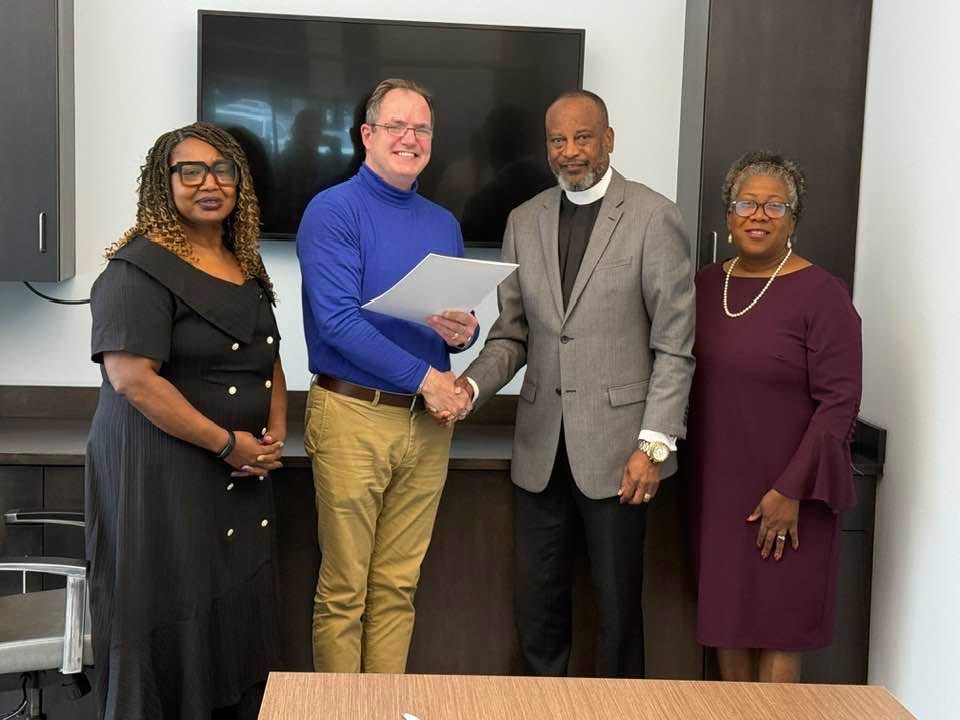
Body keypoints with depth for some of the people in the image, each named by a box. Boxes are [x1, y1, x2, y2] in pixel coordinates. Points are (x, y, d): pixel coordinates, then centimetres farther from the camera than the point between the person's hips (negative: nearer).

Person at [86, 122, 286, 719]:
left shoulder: (247, 266, 12)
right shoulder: (139, 269, -12)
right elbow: (132, 378, -21)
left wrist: (275, 433, 2)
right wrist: (226, 443, -18)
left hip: (242, 476, 8)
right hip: (164, 474, -7)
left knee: (239, 613, 12)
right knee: (174, 620, 1)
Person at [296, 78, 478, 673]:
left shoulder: (444, 224, 15)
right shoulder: (334, 211, -5)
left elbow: (461, 319, 19)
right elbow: (337, 320, -16)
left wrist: (464, 333, -6)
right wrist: (424, 377, -15)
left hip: (428, 420, 6)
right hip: (354, 417, -5)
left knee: (399, 586, 12)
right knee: (344, 588, 2)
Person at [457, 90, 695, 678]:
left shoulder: (654, 217, -5)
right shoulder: (525, 222, 10)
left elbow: (675, 345, -7)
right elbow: (514, 333, 11)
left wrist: (655, 444, -12)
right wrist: (472, 385, -8)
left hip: (616, 448, -4)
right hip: (541, 449, 5)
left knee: (618, 603, 7)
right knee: (537, 603, 12)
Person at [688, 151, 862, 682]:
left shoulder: (820, 294, -10)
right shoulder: (706, 284, 7)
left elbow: (839, 401, -13)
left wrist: (792, 490, -17)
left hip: (784, 497, -5)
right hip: (717, 488, 5)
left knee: (777, 627, 5)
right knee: (726, 617, 14)